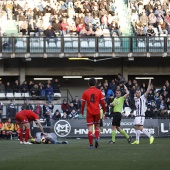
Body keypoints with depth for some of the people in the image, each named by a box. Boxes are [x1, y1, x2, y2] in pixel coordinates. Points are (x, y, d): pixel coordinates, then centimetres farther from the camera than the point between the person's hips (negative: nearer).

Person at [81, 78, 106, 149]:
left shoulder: (85, 92, 0)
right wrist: (104, 110, 13)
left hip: (89, 112, 0)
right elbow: (103, 102, 0)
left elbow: (83, 103, 2)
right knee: (97, 126, 16)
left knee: (90, 128, 0)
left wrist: (82, 111, 15)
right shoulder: (99, 91, 0)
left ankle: (91, 144, -5)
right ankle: (96, 139, -7)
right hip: (97, 112, 0)